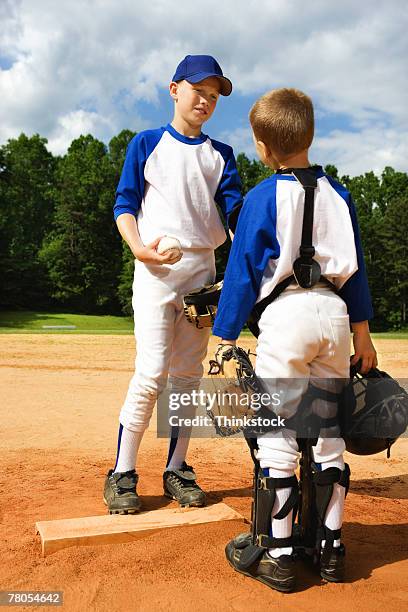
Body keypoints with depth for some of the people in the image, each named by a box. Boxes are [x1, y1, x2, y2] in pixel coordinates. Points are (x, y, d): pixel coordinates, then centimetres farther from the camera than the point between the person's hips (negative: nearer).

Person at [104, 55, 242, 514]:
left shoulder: (221, 154, 17)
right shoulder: (146, 143, 9)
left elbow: (236, 210, 6)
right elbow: (124, 203, 3)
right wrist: (140, 248, -15)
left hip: (203, 269, 4)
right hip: (157, 269, -3)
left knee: (188, 373, 5)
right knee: (153, 371, -11)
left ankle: (176, 470, 15)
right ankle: (122, 473, 3)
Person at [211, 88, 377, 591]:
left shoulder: (260, 197, -2)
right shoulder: (338, 194, 13)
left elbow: (241, 273, -4)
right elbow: (355, 269, 14)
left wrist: (224, 339, 0)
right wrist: (362, 332, 19)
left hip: (286, 314, -5)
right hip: (335, 314, 6)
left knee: (277, 435, 2)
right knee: (328, 432, 13)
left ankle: (278, 554, 10)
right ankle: (330, 548, 22)